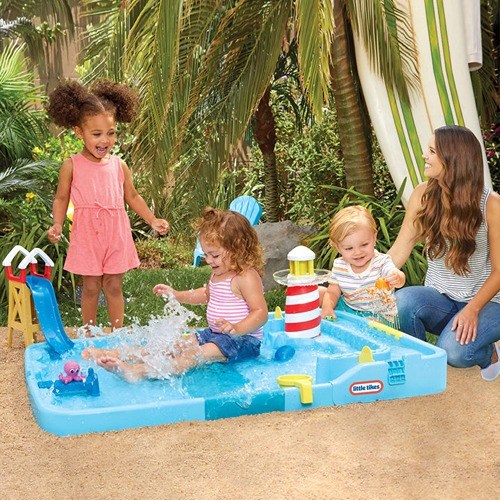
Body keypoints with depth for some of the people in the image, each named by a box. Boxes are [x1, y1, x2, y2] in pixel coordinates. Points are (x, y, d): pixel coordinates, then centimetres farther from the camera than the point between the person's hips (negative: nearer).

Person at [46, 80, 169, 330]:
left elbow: (132, 196, 15)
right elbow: (61, 199, 4)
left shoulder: (119, 165, 4)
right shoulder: (72, 166, -3)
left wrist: (152, 220, 9)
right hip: (87, 234, -2)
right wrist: (57, 224, -11)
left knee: (114, 286, 9)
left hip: (116, 234, 2)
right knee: (91, 286, 6)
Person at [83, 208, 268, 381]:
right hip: (214, 333, 10)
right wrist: (176, 294, 22)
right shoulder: (218, 273, 12)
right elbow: (206, 294, 32)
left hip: (242, 339, -10)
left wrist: (237, 329, -41)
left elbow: (261, 312, -25)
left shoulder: (246, 277, -18)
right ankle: (117, 355, -7)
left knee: (197, 355, -28)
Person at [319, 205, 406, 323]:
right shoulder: (339, 266, -7)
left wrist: (397, 279, -63)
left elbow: (399, 276, -37)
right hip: (348, 308, 4)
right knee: (319, 292, -1)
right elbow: (332, 293, -1)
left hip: (379, 315, -3)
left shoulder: (382, 262, -19)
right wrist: (327, 306, -25)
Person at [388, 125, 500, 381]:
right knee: (404, 299, -31)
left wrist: (472, 310, -22)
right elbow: (399, 251, -7)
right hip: (438, 300, 3)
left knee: (454, 351, -31)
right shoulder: (423, 195, -3)